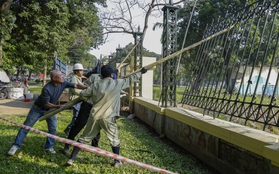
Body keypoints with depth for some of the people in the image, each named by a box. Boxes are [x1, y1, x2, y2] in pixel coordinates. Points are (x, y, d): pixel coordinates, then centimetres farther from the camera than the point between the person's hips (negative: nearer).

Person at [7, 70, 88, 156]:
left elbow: (77, 85, -14)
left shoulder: (63, 83, -20)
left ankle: (49, 147, 14)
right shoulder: (46, 89, -36)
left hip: (50, 109, 5)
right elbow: (46, 104, -28)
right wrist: (59, 106, -32)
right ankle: (16, 145, 10)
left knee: (53, 128, 0)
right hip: (38, 108, -5)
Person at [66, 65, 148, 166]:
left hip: (94, 116, 3)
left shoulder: (95, 85, 5)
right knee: (114, 140, 16)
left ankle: (71, 159, 13)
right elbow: (130, 79, 14)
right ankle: (117, 161, 25)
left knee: (84, 138, 12)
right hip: (108, 118, -2)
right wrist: (140, 72, 28)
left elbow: (82, 95, 7)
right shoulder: (117, 83, 0)